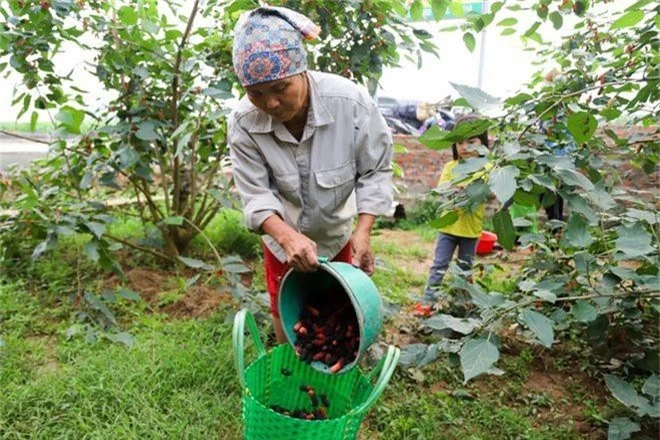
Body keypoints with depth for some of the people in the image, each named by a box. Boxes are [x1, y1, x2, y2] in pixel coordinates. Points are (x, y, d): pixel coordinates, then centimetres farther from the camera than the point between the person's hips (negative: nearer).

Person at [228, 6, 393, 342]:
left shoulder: (350, 101, -29)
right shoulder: (243, 122, -25)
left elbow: (375, 171, -18)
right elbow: (256, 194, -22)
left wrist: (363, 231, -27)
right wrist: (288, 237, -40)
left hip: (337, 232, -1)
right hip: (282, 235, 1)